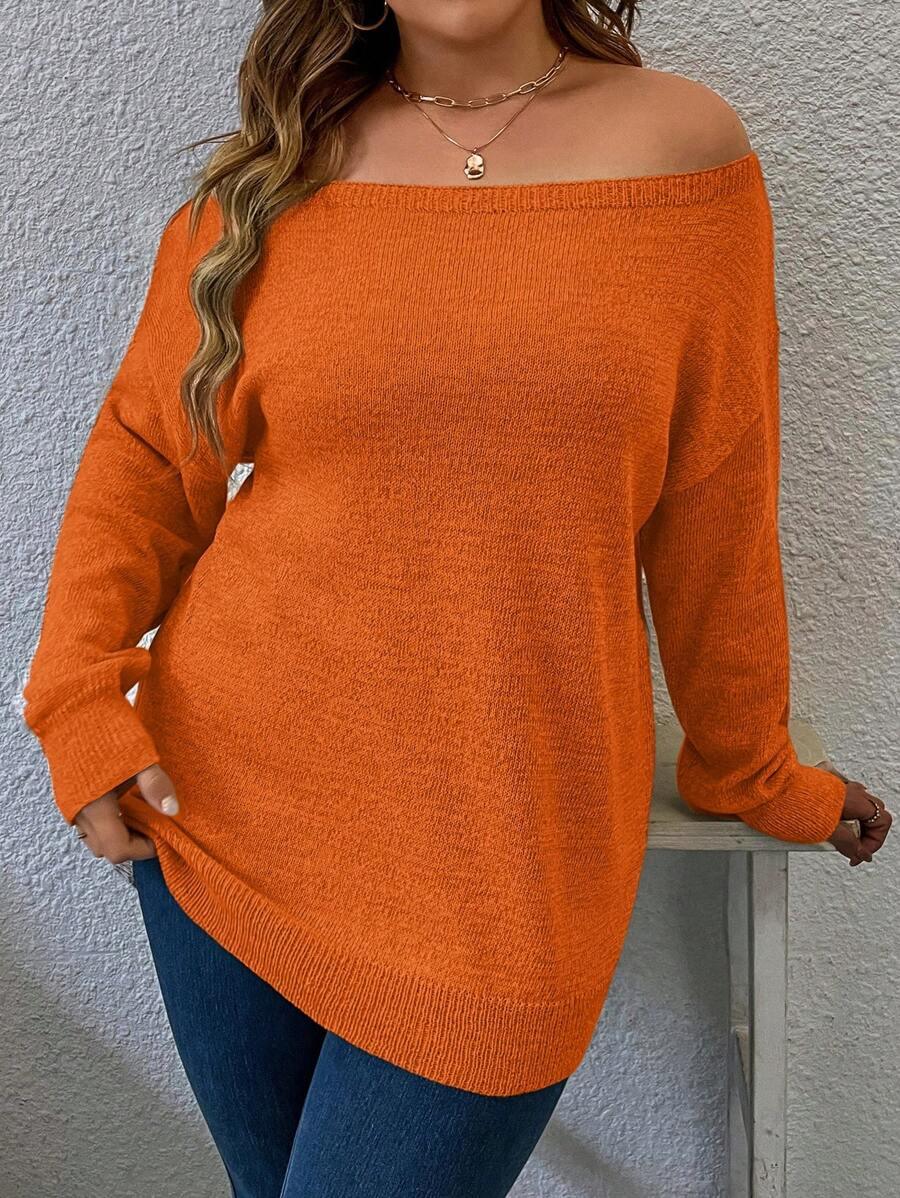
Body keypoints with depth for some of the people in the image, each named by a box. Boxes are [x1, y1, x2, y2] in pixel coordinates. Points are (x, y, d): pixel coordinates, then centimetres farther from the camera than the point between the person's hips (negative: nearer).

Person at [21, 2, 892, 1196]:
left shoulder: (679, 142, -2)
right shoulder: (274, 171, 3)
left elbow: (713, 516, 1)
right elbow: (145, 449, 7)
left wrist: (748, 769, 11)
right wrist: (78, 695, -6)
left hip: (494, 861, -2)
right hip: (221, 803, 3)